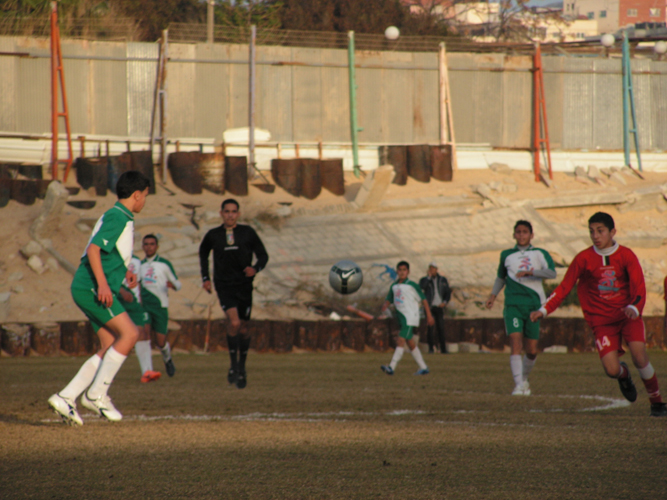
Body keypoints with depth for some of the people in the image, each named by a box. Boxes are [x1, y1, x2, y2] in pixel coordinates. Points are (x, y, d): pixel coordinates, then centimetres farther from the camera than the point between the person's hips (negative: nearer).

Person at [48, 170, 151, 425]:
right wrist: (102, 284, -29)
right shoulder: (117, 217, -11)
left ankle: (66, 398, 0)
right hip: (90, 287, -10)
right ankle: (97, 393, -13)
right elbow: (93, 249, -22)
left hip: (87, 289, 10)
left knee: (110, 347, 4)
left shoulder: (120, 217, 20)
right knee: (129, 333, -16)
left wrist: (125, 272, 19)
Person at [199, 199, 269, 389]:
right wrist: (205, 277, 15)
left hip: (244, 286, 1)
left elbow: (263, 255, 6)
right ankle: (233, 365, -9)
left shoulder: (247, 233, 1)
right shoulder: (213, 235, 4)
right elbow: (203, 253, 24)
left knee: (243, 329, 8)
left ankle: (241, 368, 28)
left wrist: (256, 268, -16)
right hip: (224, 286, -1)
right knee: (234, 322, -22)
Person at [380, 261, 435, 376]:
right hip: (401, 318, 7)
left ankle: (392, 367, -23)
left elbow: (423, 299, -2)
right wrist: (385, 305, -8)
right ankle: (423, 367, 20)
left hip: (410, 318, -7)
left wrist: (429, 315, -2)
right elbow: (389, 299, 16)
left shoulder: (412, 285, -7)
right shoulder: (394, 286, 11)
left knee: (401, 341, -16)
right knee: (410, 343, 11)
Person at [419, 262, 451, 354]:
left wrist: (445, 302, -2)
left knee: (441, 328, 1)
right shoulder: (424, 280, 4)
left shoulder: (443, 280, 10)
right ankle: (431, 348, -10)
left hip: (439, 307, 2)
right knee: (431, 327, -11)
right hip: (429, 307, -2)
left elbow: (448, 292, 14)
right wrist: (428, 277, -14)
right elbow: (422, 287, -18)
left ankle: (443, 349, 4)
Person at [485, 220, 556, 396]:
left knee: (532, 350, 2)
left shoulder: (540, 254, 9)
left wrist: (530, 272, -22)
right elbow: (501, 276, 31)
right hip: (513, 304, 0)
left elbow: (551, 273, -8)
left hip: (533, 304, 0)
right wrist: (493, 294, 18)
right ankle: (518, 384, -23)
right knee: (515, 342, -19)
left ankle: (524, 379, 28)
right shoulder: (507, 255, 16)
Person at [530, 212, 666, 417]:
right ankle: (623, 375, 24)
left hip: (628, 316, 0)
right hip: (602, 321, 0)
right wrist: (544, 310, -12)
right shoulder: (584, 258, -3)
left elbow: (639, 287, -11)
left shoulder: (626, 255, -5)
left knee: (639, 358, -20)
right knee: (612, 370, -16)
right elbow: (564, 287, -1)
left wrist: (634, 308, -32)